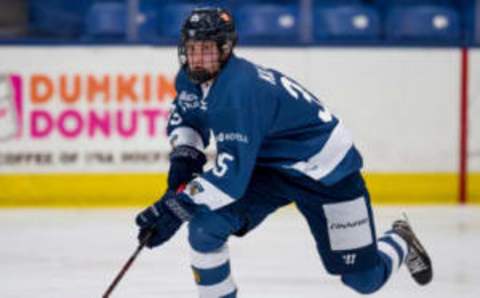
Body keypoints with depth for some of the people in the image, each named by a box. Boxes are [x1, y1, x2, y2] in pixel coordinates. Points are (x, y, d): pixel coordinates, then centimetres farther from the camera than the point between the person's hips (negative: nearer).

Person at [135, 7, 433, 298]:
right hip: (268, 165, 7)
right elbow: (184, 117, 14)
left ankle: (400, 243, 34)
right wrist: (184, 157, -7)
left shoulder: (240, 90, -35)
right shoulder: (191, 79, -9)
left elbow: (232, 174, -39)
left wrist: (175, 208, -39)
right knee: (205, 225, -19)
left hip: (327, 172, -7)